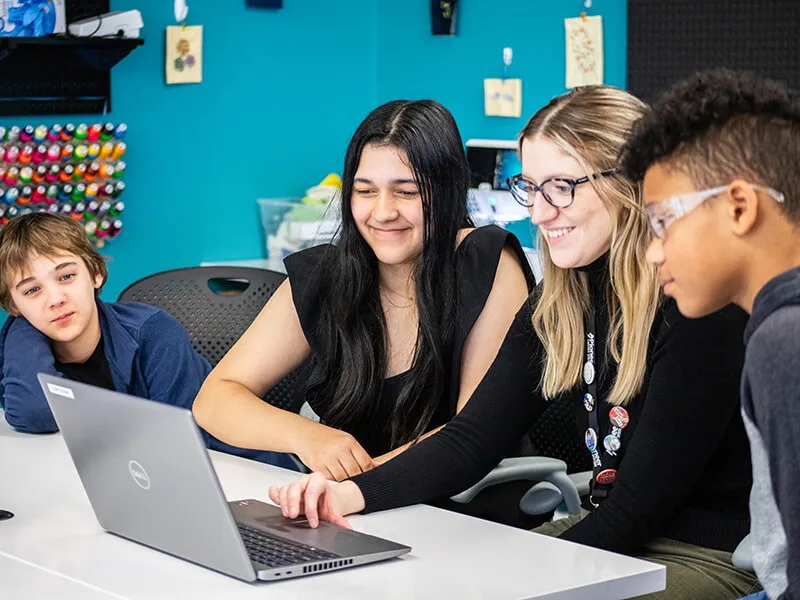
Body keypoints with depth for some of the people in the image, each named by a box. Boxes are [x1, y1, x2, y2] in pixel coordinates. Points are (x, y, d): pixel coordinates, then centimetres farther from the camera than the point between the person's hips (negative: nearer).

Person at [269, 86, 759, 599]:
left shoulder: (700, 306, -20)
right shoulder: (559, 302, 5)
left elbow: (643, 503, -20)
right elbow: (474, 436, -1)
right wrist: (351, 494, -17)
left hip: (714, 557, -7)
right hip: (606, 529, 7)